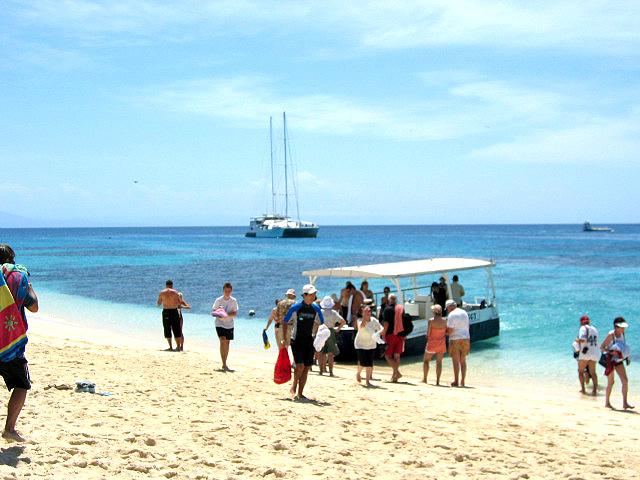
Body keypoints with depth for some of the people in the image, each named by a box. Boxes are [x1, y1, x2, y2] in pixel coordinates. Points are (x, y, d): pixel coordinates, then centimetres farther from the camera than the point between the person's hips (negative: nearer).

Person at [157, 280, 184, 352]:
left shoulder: (162, 292, 1)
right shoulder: (175, 292, -1)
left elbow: (158, 304, 8)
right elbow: (180, 302, 1)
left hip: (166, 312, 0)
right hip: (174, 311, 0)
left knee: (167, 330, 8)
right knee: (176, 330, 6)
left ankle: (170, 347, 5)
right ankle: (178, 346, 5)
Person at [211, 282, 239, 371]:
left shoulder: (233, 301, -2)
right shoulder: (218, 300, -8)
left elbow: (235, 314, -5)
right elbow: (212, 311, -4)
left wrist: (227, 315, -23)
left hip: (229, 325, 3)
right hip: (220, 324, -3)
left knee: (227, 343, 9)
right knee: (223, 341, -19)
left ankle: (224, 364, 23)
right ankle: (224, 365, -22)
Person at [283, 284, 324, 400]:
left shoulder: (316, 309, 1)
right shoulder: (295, 308, -8)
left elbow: (321, 324, 13)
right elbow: (285, 322, 1)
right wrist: (285, 339, -2)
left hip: (309, 341, 4)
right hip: (297, 341, -4)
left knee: (306, 368, 3)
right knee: (300, 366, -15)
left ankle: (300, 393, 14)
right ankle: (293, 388, 7)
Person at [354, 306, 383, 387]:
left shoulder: (374, 320, -8)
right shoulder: (360, 320, -16)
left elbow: (382, 328, -10)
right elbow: (362, 325, -38)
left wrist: (379, 332, -32)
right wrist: (365, 315, -44)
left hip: (371, 345, 3)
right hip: (360, 344, -3)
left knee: (370, 363, -1)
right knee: (363, 362, -10)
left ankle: (367, 381, 12)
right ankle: (358, 373, 24)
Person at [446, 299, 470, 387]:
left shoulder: (452, 315, -12)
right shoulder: (464, 313, 11)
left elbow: (450, 330, -16)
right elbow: (467, 327, 13)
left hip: (455, 339, -6)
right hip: (466, 338, 6)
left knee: (456, 361, -1)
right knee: (463, 361, 11)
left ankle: (456, 381, 0)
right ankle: (462, 381, 11)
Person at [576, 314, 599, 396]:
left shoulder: (583, 328, -7)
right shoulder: (594, 329, 14)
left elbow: (582, 340, -22)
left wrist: (577, 340, -1)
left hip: (585, 352, -6)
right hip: (595, 352, 6)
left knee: (581, 371, 8)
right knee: (592, 372, 10)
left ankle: (583, 388, 2)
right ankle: (595, 389, -1)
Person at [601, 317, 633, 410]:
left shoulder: (622, 334, 4)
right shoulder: (611, 335, -16)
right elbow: (601, 347, -16)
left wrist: (625, 354, 6)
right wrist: (611, 352, -30)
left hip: (618, 360, 7)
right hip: (610, 360, -7)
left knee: (625, 380, -2)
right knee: (611, 382, -1)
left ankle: (625, 403, 2)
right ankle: (607, 402, 13)